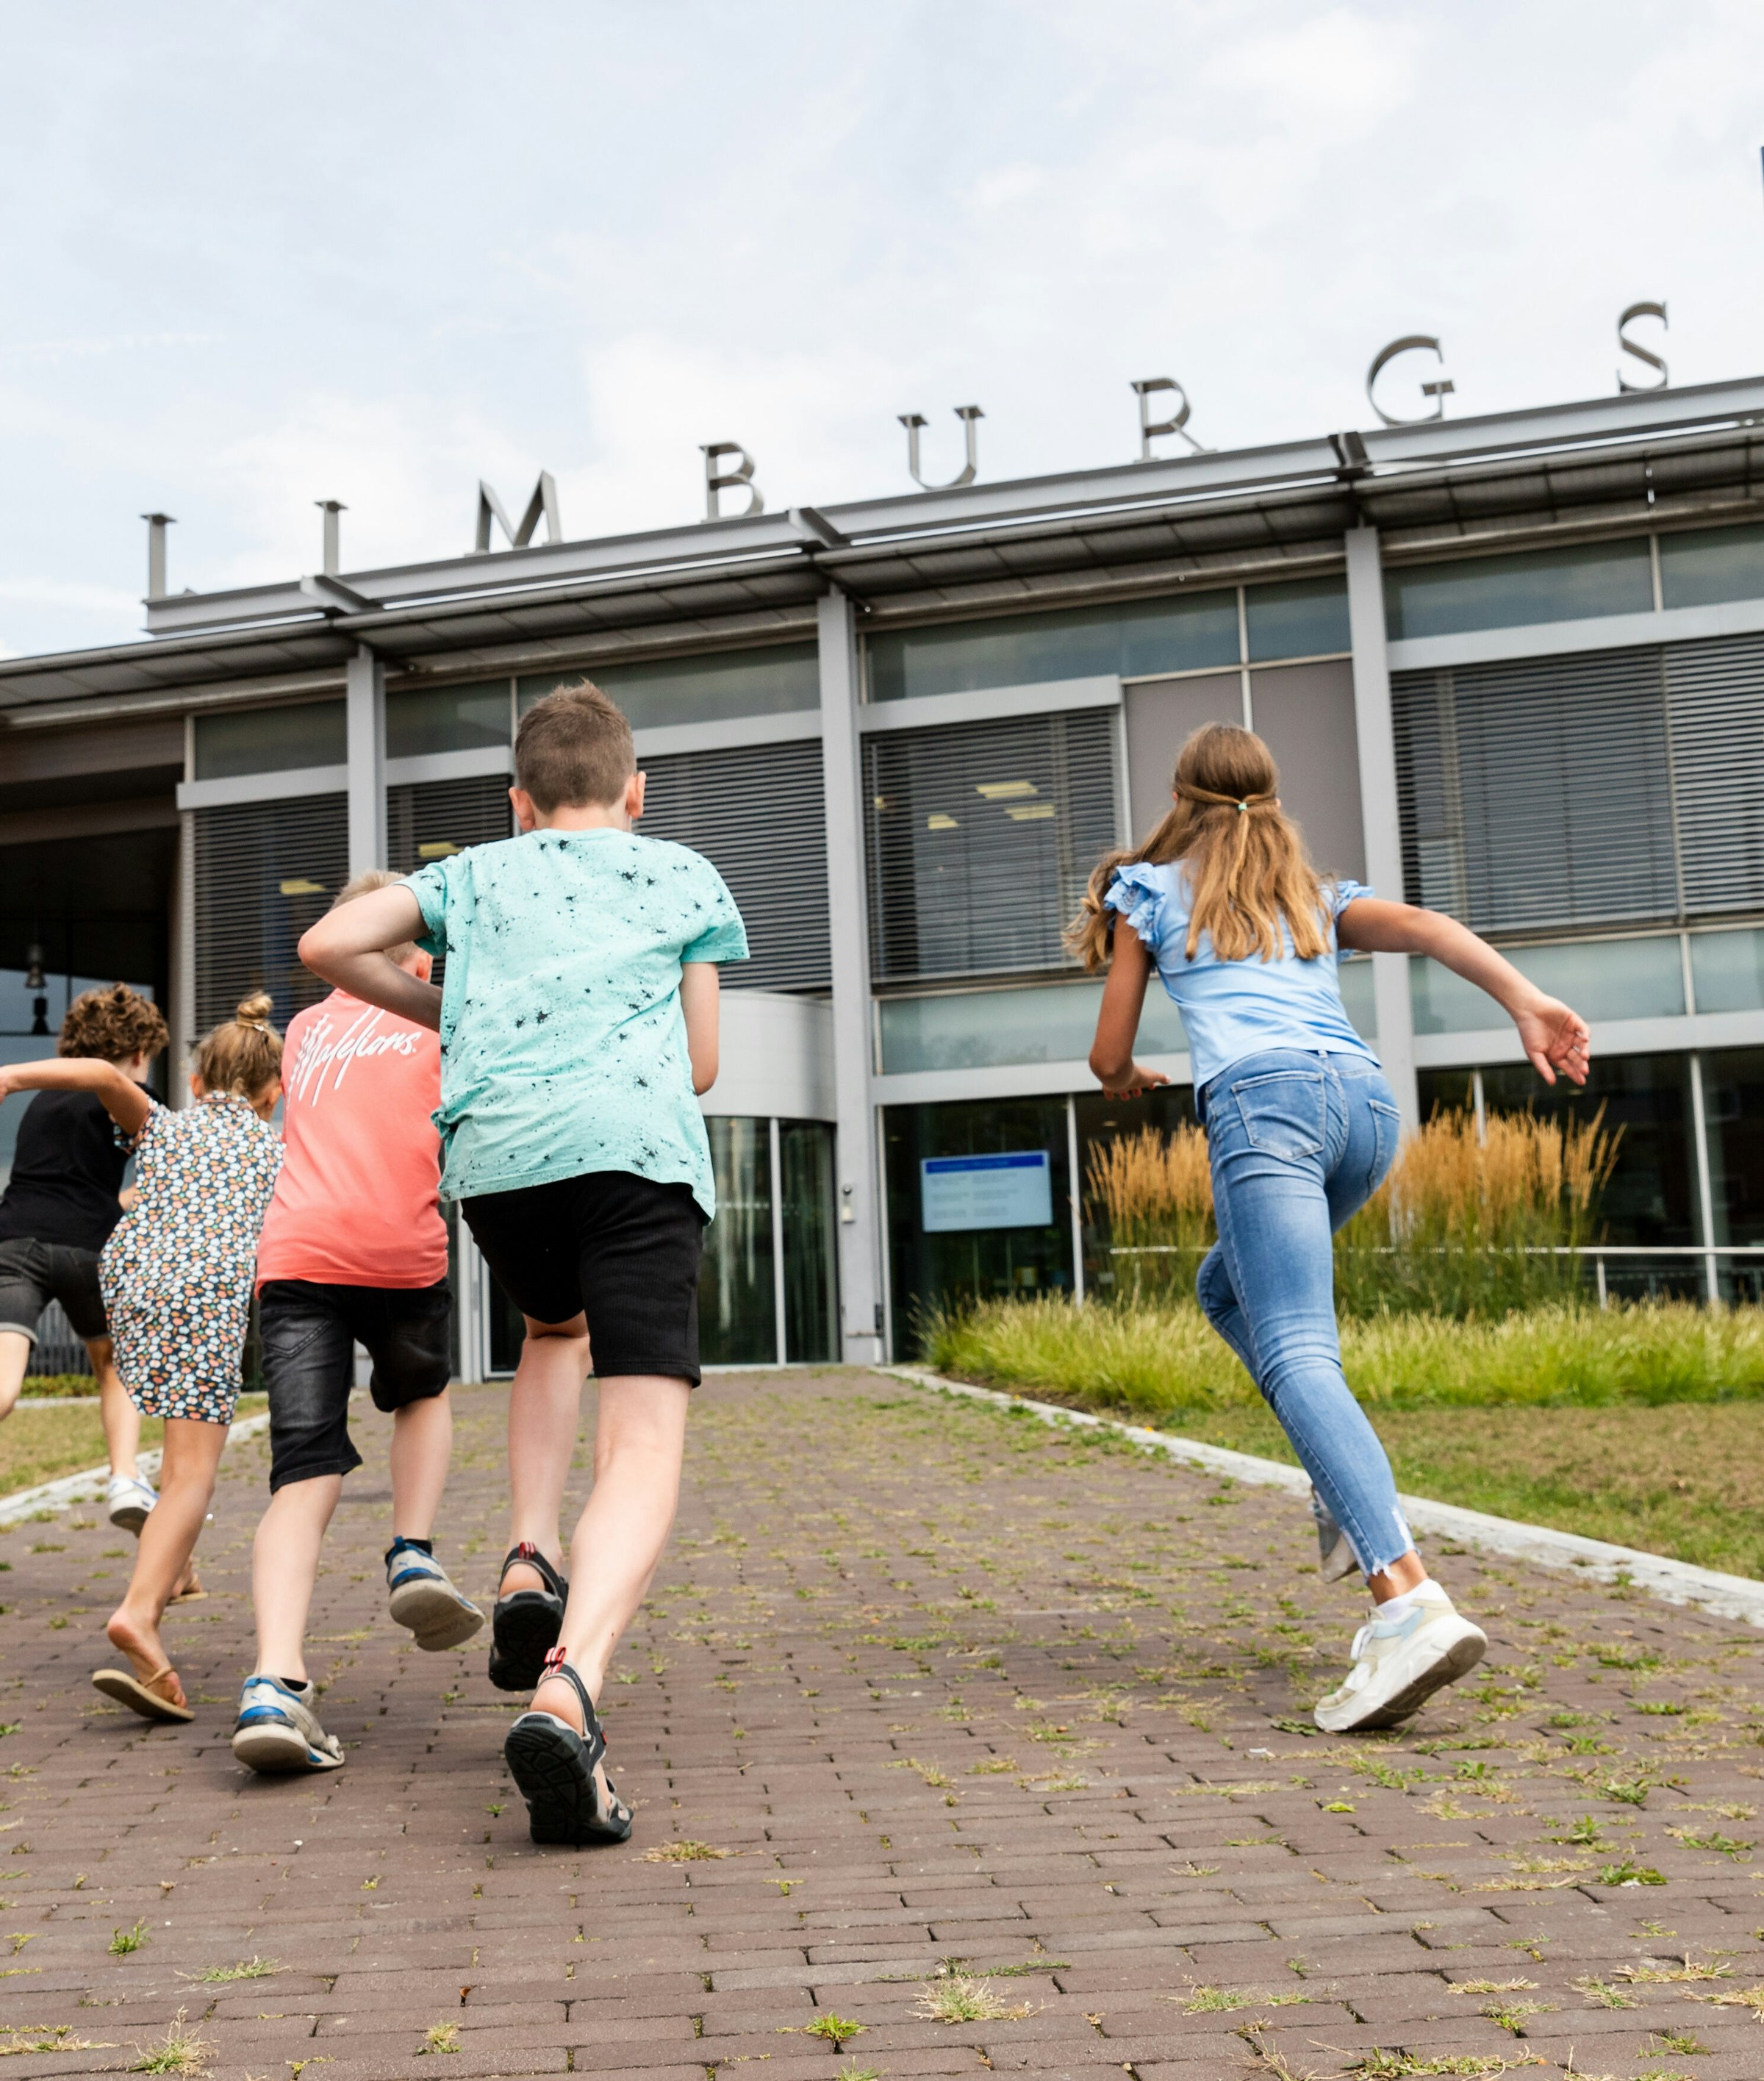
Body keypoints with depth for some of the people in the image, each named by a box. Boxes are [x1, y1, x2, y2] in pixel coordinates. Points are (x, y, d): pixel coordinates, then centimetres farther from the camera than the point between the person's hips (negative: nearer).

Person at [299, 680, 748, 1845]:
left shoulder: (475, 875, 26)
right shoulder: (684, 877, 24)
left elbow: (329, 944, 13)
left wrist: (441, 1013, 28)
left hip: (491, 1152, 3)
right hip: (638, 1144, -3)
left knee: (556, 1332, 34)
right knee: (643, 1452, -10)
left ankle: (532, 1566, 13)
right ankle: (568, 1694, -36)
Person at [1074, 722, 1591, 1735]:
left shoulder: (1150, 891, 21)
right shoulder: (1317, 896, 30)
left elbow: (1110, 1057, 21)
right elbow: (1423, 926, 10)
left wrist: (1128, 1080, 45)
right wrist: (1527, 1001, -4)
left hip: (1264, 1095, -6)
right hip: (1368, 1097, 6)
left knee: (1298, 1354, -18)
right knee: (1227, 1286, 27)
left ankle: (1410, 1599, -36)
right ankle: (1356, 1479, 8)